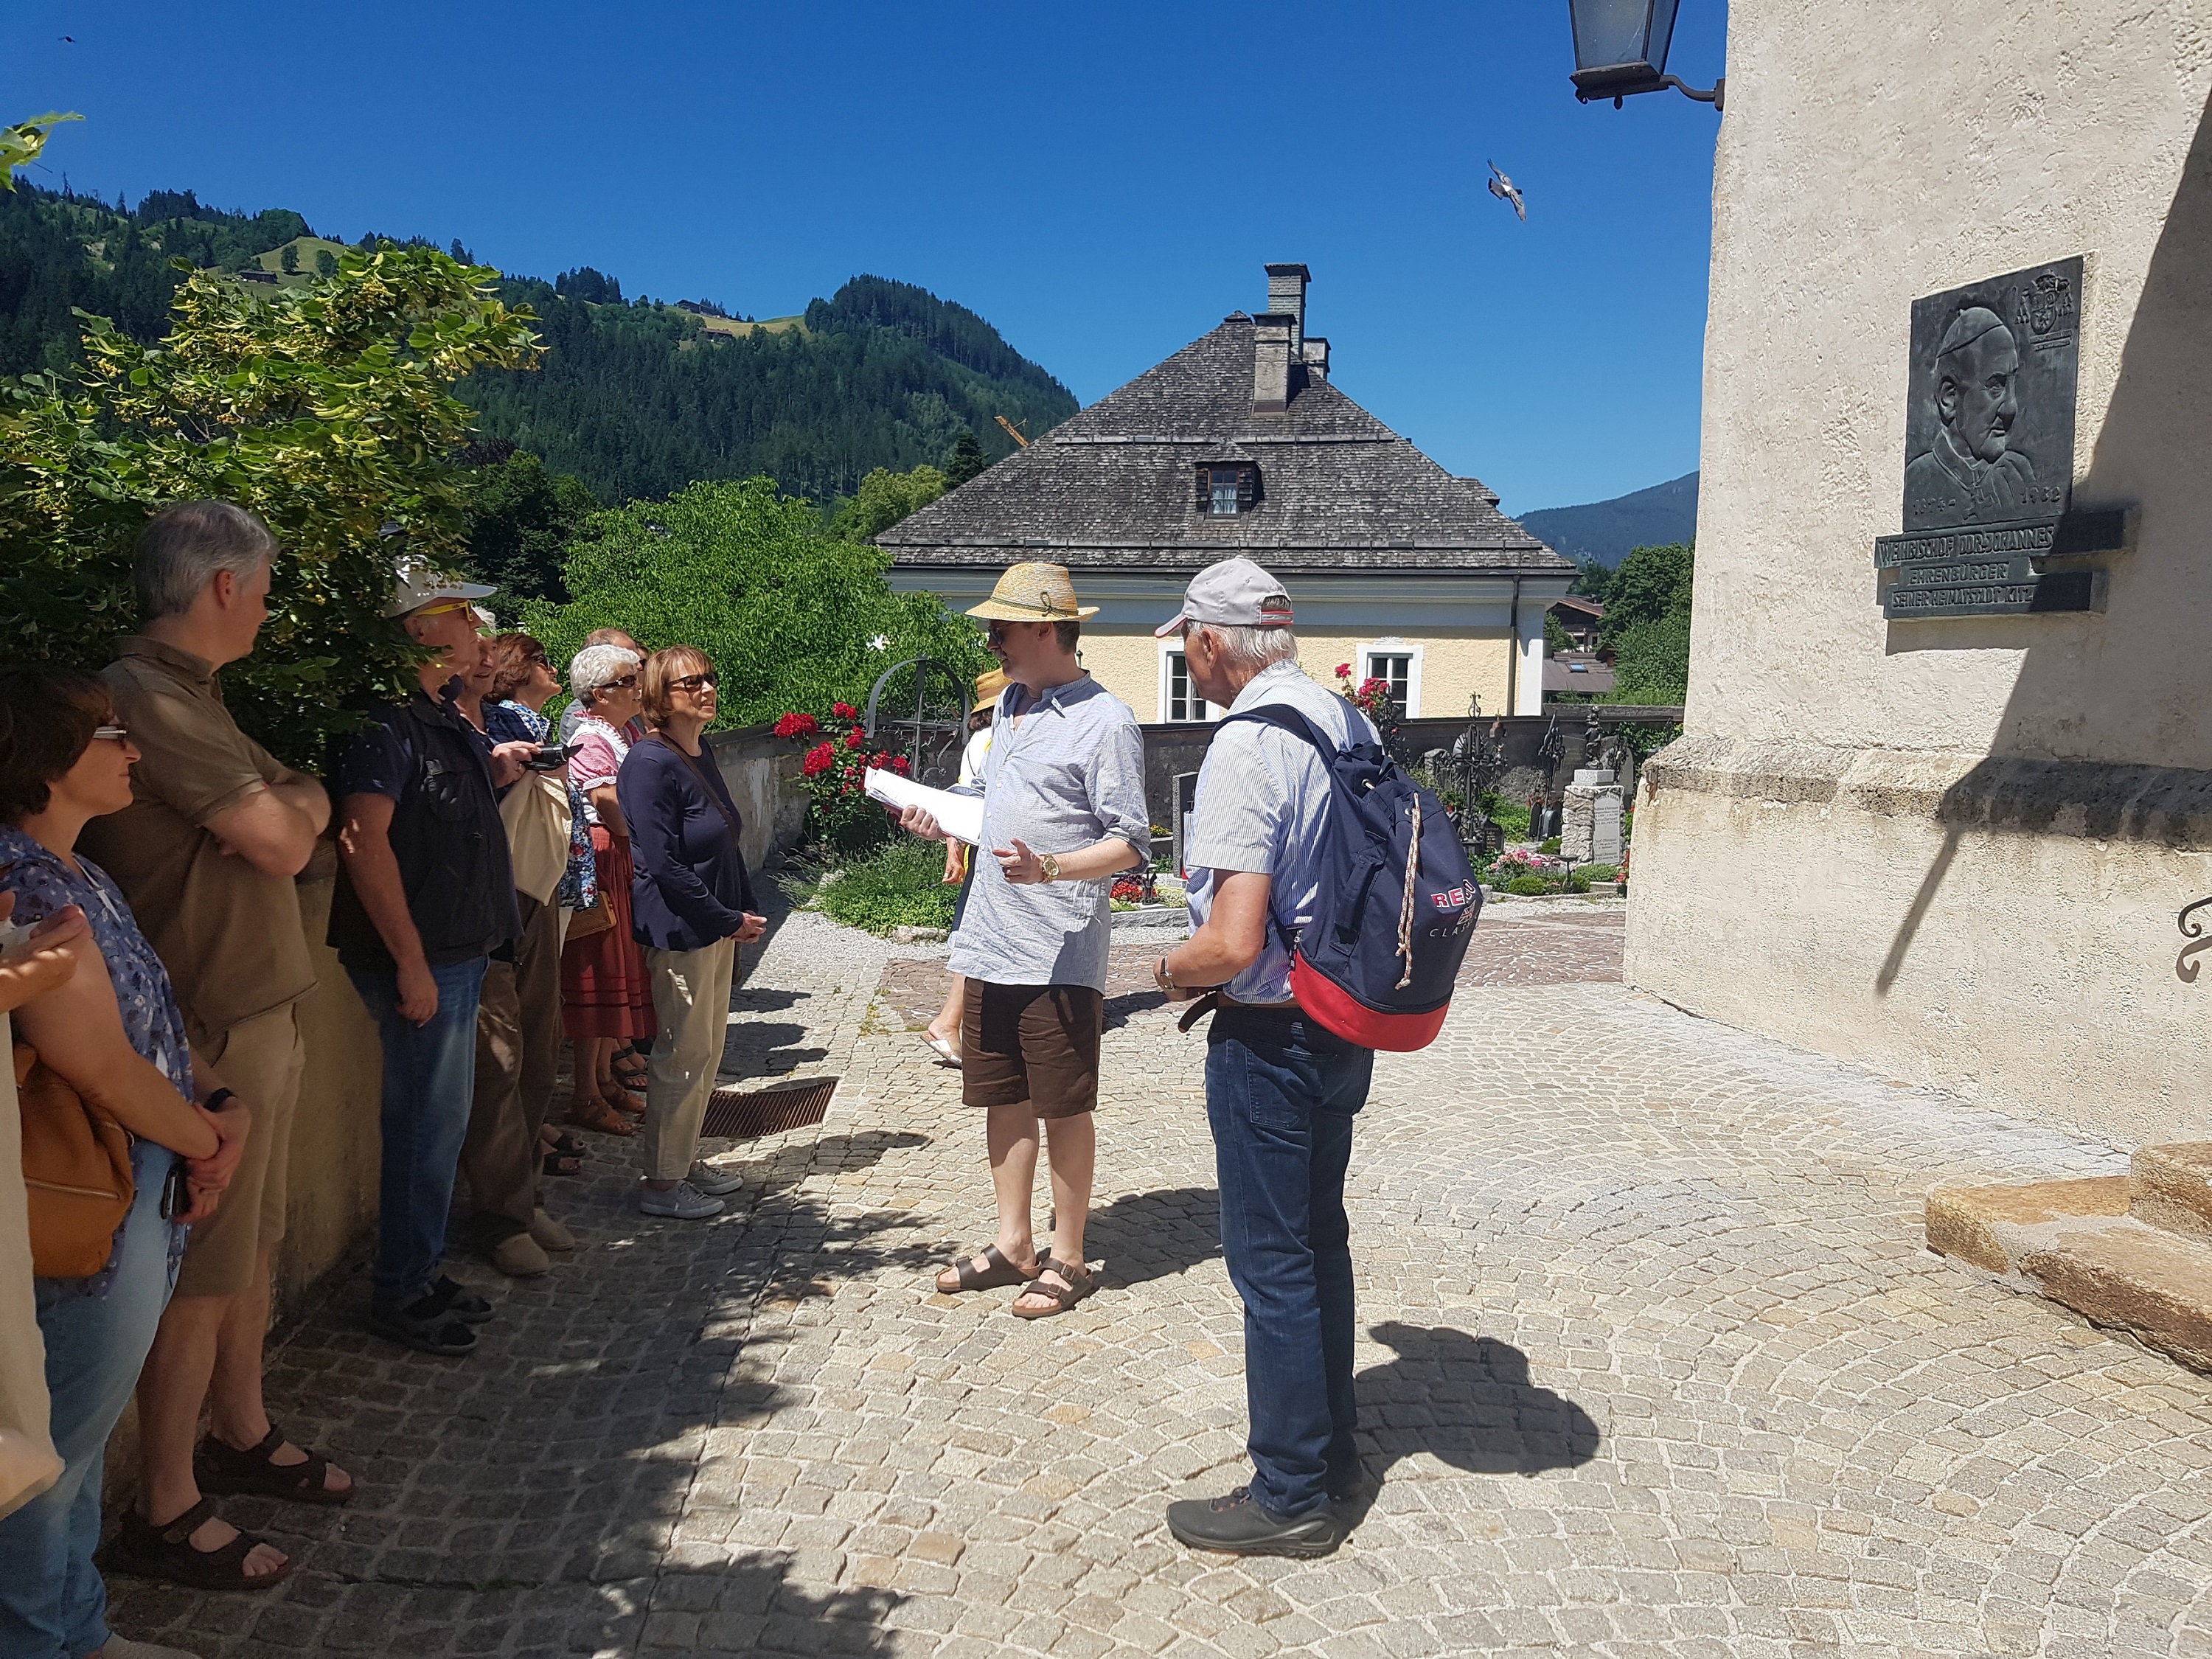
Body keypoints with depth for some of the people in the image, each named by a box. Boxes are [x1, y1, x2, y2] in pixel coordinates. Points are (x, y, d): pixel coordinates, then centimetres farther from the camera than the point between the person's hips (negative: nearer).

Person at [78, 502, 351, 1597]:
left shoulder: (193, 695, 16)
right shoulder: (147, 696, -19)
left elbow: (311, 805, 15)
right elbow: (284, 844, -20)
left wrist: (281, 804, -4)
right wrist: (284, 810, 0)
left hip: (259, 1017, 10)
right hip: (209, 1033, -10)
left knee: (251, 1246, 19)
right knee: (201, 1272, 1)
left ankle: (241, 1435, 34)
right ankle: (165, 1503, 14)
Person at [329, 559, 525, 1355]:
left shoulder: (444, 717, 13)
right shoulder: (387, 723, -17)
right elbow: (365, 841, -23)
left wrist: (493, 767, 9)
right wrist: (410, 961, -23)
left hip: (460, 952, 10)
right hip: (423, 959, -10)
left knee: (440, 1121, 17)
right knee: (428, 1124, -1)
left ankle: (422, 1273, 30)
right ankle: (400, 1294, 14)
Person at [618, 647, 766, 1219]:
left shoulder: (701, 755, 11)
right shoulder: (651, 764, -16)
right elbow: (664, 865, -20)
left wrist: (745, 912, 9)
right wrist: (729, 921, -15)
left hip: (718, 928, 9)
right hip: (680, 931, -9)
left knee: (708, 1050, 15)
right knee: (684, 1055, -2)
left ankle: (686, 1158, 28)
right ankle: (661, 1182, 10)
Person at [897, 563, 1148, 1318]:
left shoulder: (1105, 721, -12)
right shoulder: (1008, 704, 14)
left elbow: (1129, 843, -15)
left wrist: (1048, 869, -28)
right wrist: (943, 821, 12)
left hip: (1060, 953, -8)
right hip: (991, 943, 8)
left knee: (1064, 1109, 4)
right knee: (1003, 1100, 16)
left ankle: (1066, 1258, 19)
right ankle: (1012, 1244, 30)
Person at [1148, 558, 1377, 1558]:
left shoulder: (1248, 747, -22)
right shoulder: (1349, 720, 5)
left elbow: (1234, 943, -28)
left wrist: (1173, 970, -8)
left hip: (1271, 1037, -9)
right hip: (1344, 1025, 9)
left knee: (1270, 1260, 4)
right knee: (1320, 1240, 21)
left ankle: (1291, 1496, 18)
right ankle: (1331, 1447, 36)